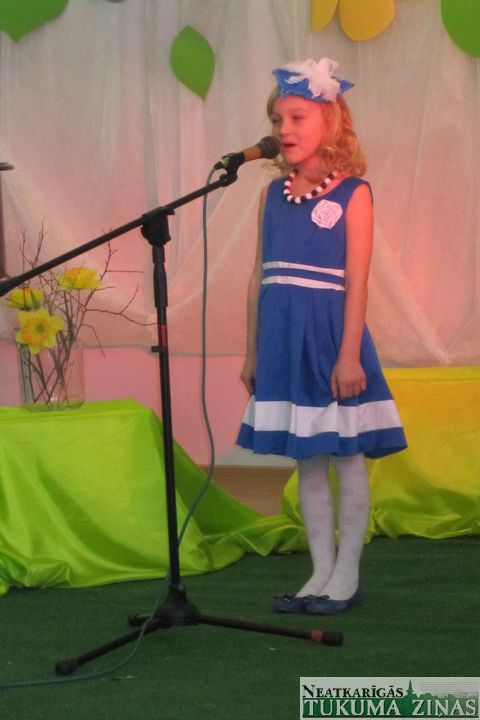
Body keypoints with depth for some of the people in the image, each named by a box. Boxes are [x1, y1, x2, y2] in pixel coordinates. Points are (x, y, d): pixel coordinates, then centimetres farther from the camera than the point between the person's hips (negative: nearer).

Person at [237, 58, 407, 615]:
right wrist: (252, 352, 11)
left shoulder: (352, 194, -6)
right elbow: (260, 276, 11)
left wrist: (349, 355, -15)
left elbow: (355, 281, -10)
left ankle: (346, 575, 15)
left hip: (330, 336, -5)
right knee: (306, 462, 10)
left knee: (346, 456, 4)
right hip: (283, 339, 5)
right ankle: (321, 572, 19)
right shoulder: (273, 193, 9)